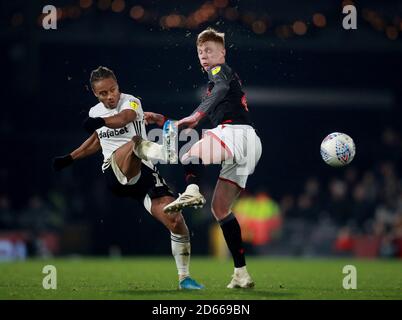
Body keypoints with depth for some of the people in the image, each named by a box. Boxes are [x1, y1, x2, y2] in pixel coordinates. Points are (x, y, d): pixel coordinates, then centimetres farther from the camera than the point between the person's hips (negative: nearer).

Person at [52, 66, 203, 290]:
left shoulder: (131, 102, -2)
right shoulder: (95, 112, 14)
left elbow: (123, 118, -28)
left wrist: (101, 122, -49)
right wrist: (69, 159, 40)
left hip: (144, 172, -1)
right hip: (115, 175, 1)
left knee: (176, 221, -16)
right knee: (133, 143, -35)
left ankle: (184, 277, 1)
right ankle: (145, 148, -75)